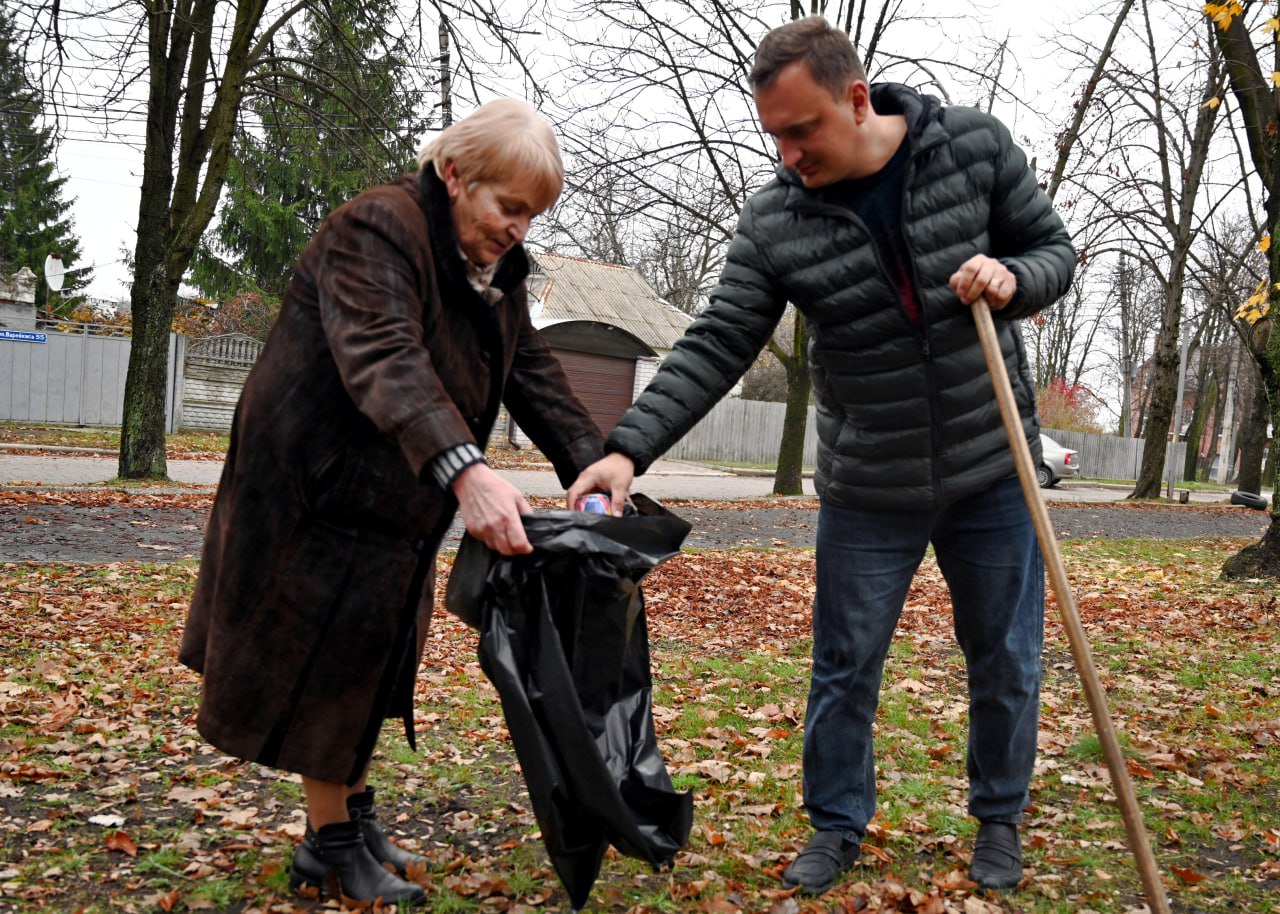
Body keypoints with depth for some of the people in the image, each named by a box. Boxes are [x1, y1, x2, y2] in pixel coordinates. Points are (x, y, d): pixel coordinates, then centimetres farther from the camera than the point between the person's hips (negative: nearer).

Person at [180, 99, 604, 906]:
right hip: (319, 487, -9)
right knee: (326, 660, 2)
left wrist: (596, 466, -13)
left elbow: (535, 375, 2)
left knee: (375, 654, 17)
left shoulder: (495, 271, 5)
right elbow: (384, 358, -40)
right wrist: (465, 469, -54)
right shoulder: (376, 232, -23)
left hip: (397, 500, 9)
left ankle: (353, 814, 33)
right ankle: (332, 847, 17)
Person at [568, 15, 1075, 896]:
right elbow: (715, 348, -13)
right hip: (868, 491, 0)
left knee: (1006, 660, 13)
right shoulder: (774, 221, -11)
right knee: (845, 668, 9)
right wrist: (628, 448, -24)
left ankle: (1000, 819, 36)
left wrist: (1012, 280, -22)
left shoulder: (976, 146, -10)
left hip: (992, 471, 0)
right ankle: (839, 824, 30)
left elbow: (1053, 248, 2)